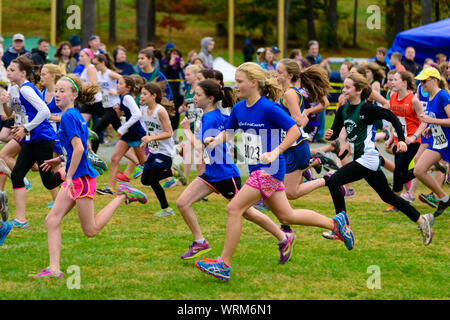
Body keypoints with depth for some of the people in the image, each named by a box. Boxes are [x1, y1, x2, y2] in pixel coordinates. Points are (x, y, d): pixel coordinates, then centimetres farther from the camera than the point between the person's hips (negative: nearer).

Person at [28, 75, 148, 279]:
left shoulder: (68, 116, -15)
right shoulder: (76, 115, 14)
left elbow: (79, 148, -23)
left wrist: (70, 178, -21)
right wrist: (60, 160, 23)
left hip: (81, 177, -10)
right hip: (75, 178, 10)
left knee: (91, 230, -1)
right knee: (52, 220, 2)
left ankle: (123, 196, 6)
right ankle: (54, 270, -2)